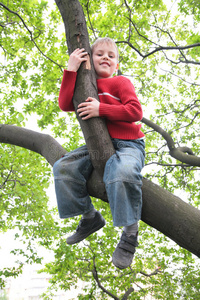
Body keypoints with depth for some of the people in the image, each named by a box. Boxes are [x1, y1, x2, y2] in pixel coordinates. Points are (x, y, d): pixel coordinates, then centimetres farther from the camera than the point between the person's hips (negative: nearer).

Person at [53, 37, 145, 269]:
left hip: (127, 144, -5)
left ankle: (130, 232, -19)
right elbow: (65, 104, -3)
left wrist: (101, 108, -18)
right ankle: (90, 217, 4)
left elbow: (135, 111, -12)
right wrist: (71, 70, -9)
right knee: (63, 168, -11)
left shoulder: (120, 82, 3)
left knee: (122, 172, -38)